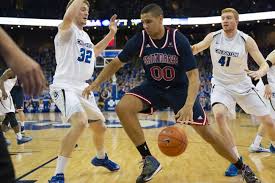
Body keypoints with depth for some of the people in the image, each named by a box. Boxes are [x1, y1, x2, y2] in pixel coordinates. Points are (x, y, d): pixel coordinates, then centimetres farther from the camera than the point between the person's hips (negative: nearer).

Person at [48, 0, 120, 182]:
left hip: (83, 88, 9)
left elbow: (93, 52, 37)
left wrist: (111, 34, 30)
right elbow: (68, 17, -33)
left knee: (100, 127, 16)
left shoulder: (85, 35, 17)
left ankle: (101, 157, 48)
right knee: (80, 122, -32)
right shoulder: (67, 30, -8)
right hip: (65, 86, -9)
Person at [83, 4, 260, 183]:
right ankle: (149, 159, -14)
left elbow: (193, 76, -24)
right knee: (123, 108, -24)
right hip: (153, 87, 3)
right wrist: (94, 84, -11)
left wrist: (189, 106, -38)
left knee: (207, 132, -7)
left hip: (179, 88, -2)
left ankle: (242, 167, 16)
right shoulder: (140, 39, -15)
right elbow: (116, 63, -3)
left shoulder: (178, 39, -22)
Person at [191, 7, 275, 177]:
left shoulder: (246, 40, -16)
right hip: (221, 85, 0)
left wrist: (260, 72, -40)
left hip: (243, 85, 0)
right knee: (219, 115, -29)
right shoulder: (213, 37, -10)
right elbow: (195, 49, 4)